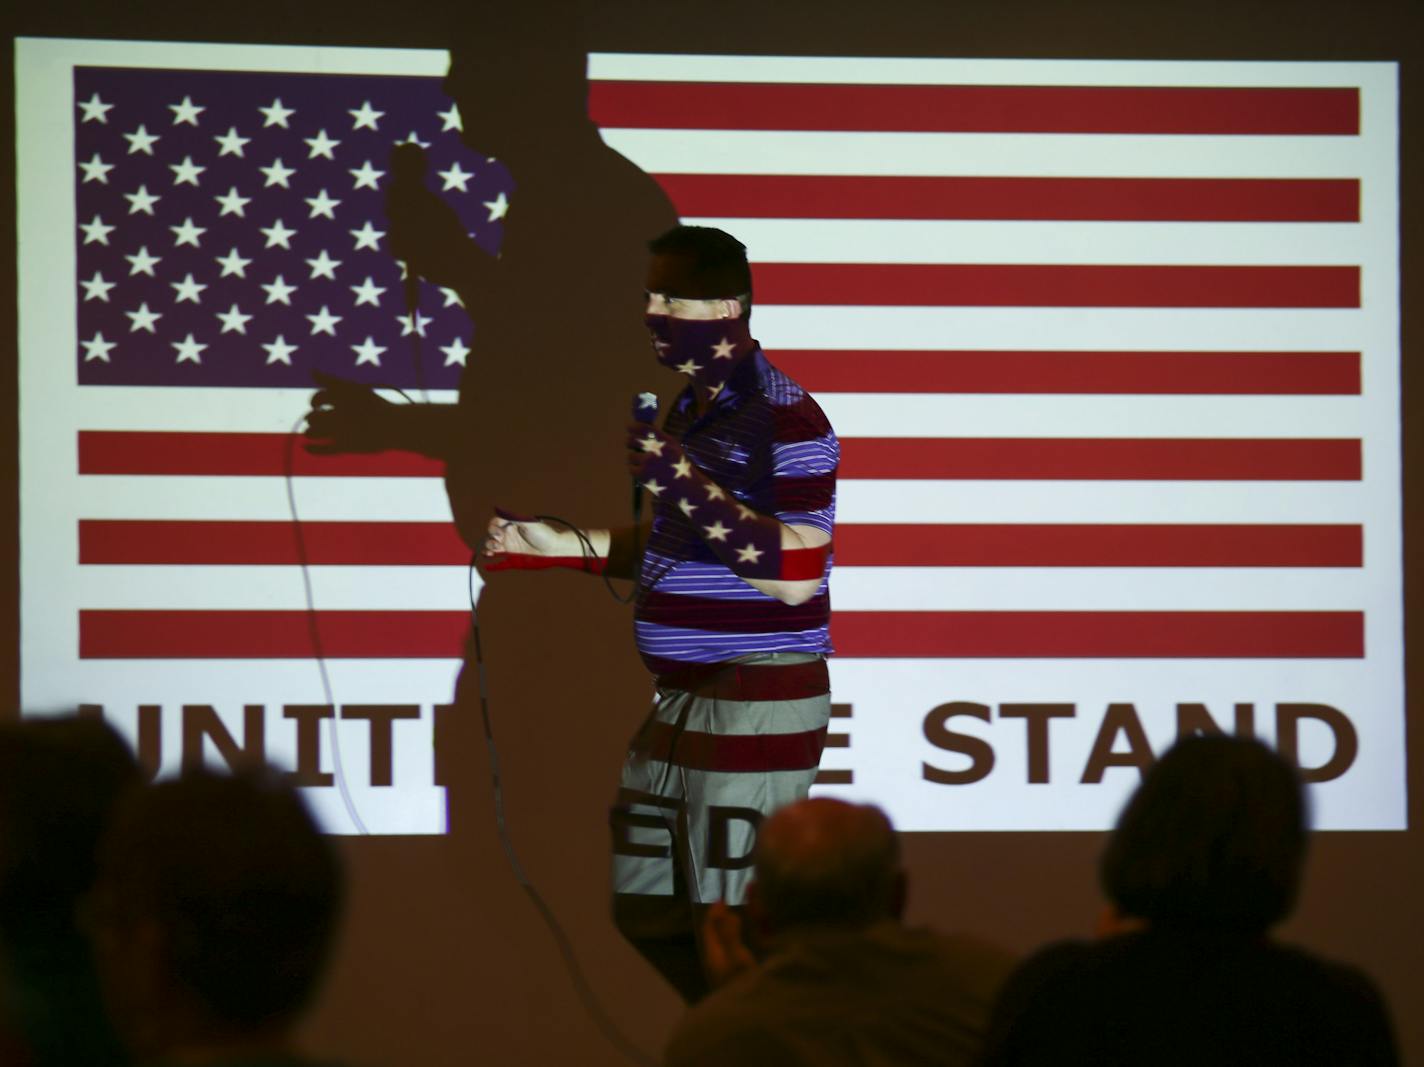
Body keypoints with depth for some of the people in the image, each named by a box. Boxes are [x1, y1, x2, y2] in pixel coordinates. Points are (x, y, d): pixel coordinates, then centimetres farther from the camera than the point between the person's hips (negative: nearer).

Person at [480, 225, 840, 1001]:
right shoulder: (691, 411, 15)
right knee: (647, 913, 13)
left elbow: (795, 575, -23)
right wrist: (558, 547, 18)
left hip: (758, 706, -10)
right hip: (680, 701, 10)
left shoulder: (786, 421, -14)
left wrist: (687, 486, -28)